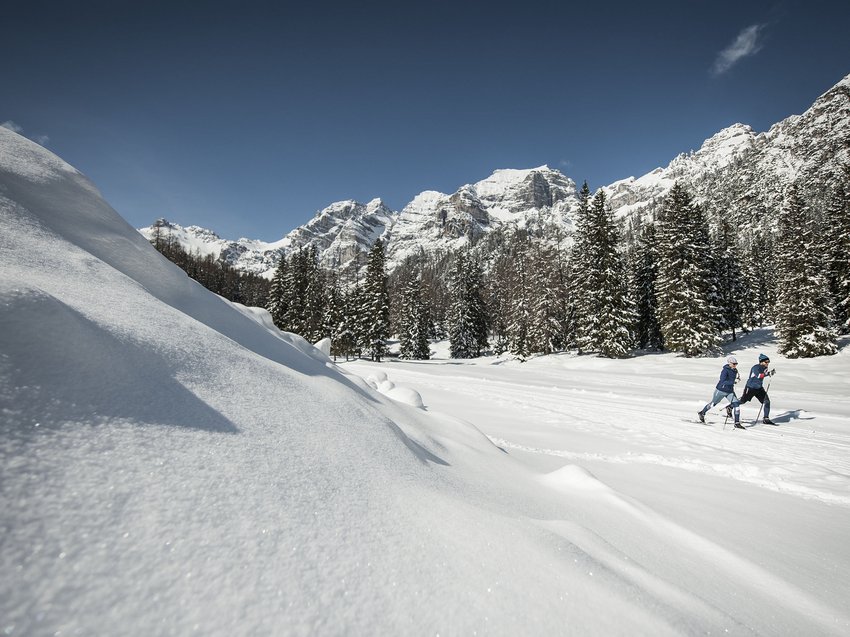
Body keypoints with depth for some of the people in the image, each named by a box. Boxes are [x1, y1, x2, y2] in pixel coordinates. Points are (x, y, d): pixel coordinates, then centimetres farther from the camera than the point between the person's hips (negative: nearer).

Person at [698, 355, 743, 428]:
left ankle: (737, 423, 0)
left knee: (736, 404, -9)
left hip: (730, 391, 6)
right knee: (713, 403, 12)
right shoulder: (725, 370, -22)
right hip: (721, 390, -6)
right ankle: (702, 413, 35)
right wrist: (733, 381, -38)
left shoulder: (735, 370, 1)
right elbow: (723, 381, -33)